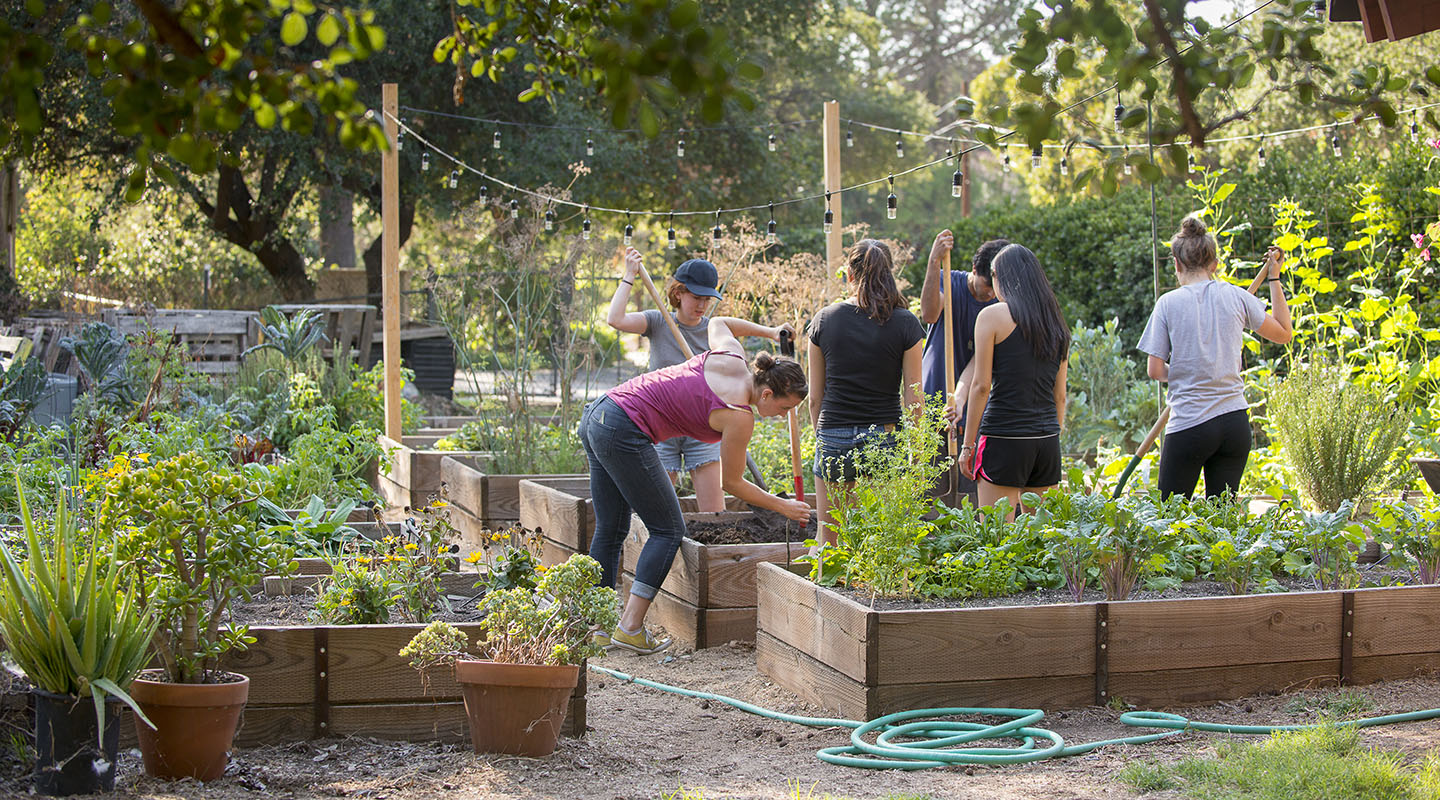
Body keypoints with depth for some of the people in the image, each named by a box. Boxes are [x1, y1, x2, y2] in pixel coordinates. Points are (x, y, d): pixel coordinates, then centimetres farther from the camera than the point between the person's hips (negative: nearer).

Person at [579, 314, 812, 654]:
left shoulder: (732, 358, 7)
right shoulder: (739, 417, -12)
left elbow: (718, 322, 31)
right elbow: (731, 482, 2)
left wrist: (769, 331, 36)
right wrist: (783, 506, 11)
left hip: (597, 414, 9)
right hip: (624, 433, -9)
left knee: (610, 530, 13)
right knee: (668, 529, 2)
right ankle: (630, 628, -4)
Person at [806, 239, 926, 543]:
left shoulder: (824, 320, 2)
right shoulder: (905, 324, -3)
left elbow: (815, 397, 6)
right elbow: (913, 399, -2)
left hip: (833, 440, 2)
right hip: (885, 438, -1)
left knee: (830, 550, 9)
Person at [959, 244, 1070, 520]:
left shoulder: (993, 316, -4)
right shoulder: (1056, 324, 12)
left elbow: (981, 386, -7)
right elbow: (1059, 395, 15)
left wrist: (967, 445, -3)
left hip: (1003, 437, -6)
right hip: (1047, 440, 6)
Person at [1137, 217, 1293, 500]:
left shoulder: (1169, 303, -4)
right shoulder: (1236, 297, 2)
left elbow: (1155, 370, -4)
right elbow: (1283, 333, 16)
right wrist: (1274, 278, 21)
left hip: (1189, 426, -3)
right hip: (1235, 422, 3)